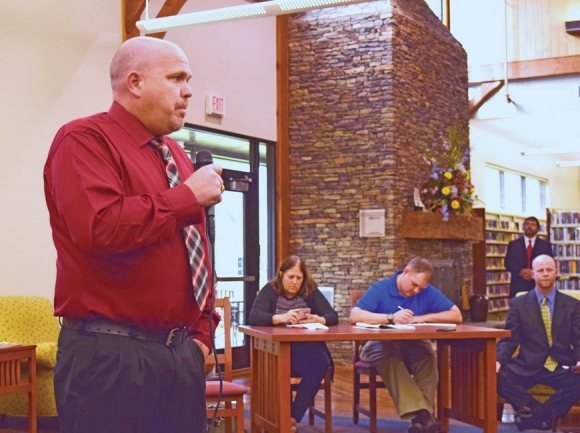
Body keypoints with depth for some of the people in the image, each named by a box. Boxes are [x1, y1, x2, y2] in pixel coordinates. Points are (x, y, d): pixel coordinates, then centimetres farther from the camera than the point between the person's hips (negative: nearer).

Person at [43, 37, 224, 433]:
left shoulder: (176, 155, 17)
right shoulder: (84, 140, -9)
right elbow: (100, 227, -27)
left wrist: (201, 332, 13)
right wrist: (187, 197, -15)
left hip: (182, 352, 8)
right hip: (109, 356, -8)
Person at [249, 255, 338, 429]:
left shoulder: (311, 292, 10)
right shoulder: (269, 291, 5)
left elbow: (333, 316, 4)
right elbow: (254, 317, -10)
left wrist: (317, 319, -20)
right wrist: (281, 318, -26)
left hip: (308, 348, 2)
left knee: (318, 365, -32)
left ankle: (292, 417, -23)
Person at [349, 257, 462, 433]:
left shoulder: (428, 292, 2)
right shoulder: (380, 288, -8)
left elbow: (456, 315, 0)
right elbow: (354, 316, -20)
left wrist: (423, 318, -12)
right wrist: (391, 318, -29)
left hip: (412, 346, 3)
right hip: (380, 344, -3)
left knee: (427, 355, -31)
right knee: (390, 356, -37)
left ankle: (423, 414, -39)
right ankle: (419, 413, -48)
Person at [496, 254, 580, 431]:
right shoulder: (518, 304, 9)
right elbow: (509, 338, 4)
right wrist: (499, 360, -16)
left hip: (562, 367, 0)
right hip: (528, 366, 0)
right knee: (498, 377, -28)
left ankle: (534, 416, -23)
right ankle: (547, 416, -25)